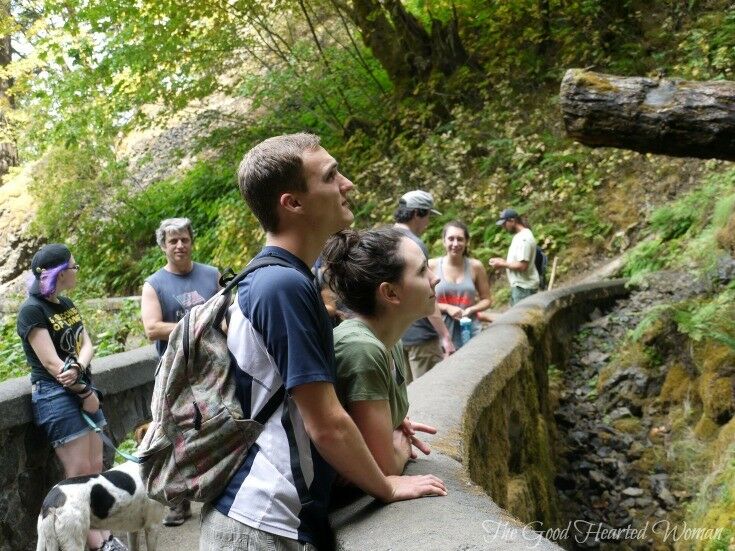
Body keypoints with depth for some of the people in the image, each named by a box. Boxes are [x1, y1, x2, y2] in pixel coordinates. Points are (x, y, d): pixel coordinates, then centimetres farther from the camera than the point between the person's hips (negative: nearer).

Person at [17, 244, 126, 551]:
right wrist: (85, 393, -10)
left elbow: (87, 344, 4)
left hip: (82, 389, 8)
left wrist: (77, 368, -17)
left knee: (95, 468, 8)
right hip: (55, 396, -8)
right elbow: (52, 364, -18)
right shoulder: (32, 310, -14)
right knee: (78, 473, -3)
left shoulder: (67, 305, 11)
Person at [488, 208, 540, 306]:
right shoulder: (519, 235, 13)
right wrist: (503, 261, 7)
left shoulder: (524, 238, -19)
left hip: (524, 287, -11)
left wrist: (502, 264, -14)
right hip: (519, 285, 11)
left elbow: (522, 266, -24)